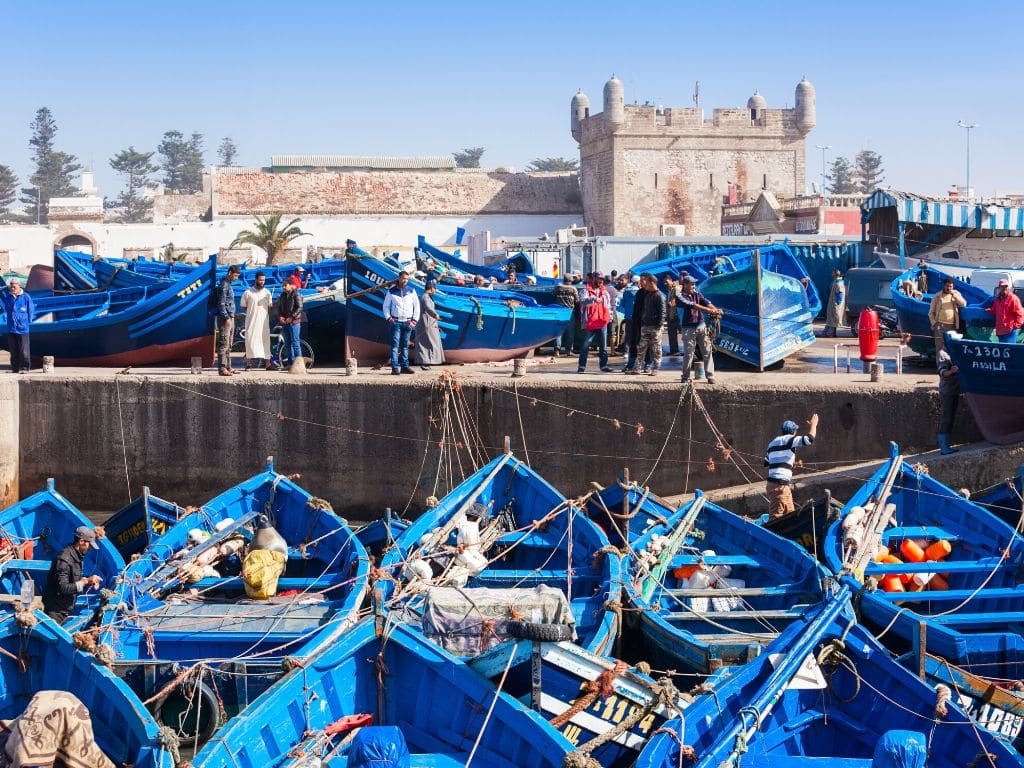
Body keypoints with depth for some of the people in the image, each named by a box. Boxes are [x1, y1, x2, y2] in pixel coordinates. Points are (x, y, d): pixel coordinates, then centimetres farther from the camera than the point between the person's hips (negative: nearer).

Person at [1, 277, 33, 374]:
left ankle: (25, 368, 4)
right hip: (11, 328, 4)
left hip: (22, 328, -4)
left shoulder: (26, 297, -4)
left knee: (24, 351, -2)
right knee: (13, 351, 8)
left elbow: (30, 311, 4)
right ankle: (15, 368, 15)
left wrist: (28, 322, 7)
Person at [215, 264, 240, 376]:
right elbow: (221, 303, -17)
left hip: (230, 318, 10)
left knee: (229, 344, 12)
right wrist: (227, 318, -20)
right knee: (224, 343, -11)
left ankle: (228, 367, 16)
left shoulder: (228, 285, 18)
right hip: (225, 318, -10)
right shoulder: (224, 285, -12)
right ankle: (222, 368, -13)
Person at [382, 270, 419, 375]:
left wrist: (414, 320, 3)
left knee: (405, 345, 6)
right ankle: (395, 368, -11)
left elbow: (417, 307, 11)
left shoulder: (411, 291, 9)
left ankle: (404, 366, 11)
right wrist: (388, 318, -3)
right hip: (395, 322, -2)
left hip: (407, 322, 2)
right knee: (395, 345, -7)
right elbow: (386, 306, 10)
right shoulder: (391, 291, 5)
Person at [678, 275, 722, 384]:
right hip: (688, 329, -4)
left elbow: (706, 302, -5)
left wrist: (716, 309, -25)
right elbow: (692, 305, -21)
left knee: (707, 351, -2)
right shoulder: (680, 297, -7)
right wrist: (709, 310, -31)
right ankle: (686, 377, 11)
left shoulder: (696, 294, 10)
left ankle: (710, 376, 0)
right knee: (688, 353, -2)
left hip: (701, 326, 4)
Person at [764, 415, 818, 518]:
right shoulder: (789, 440, -5)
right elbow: (809, 438, -15)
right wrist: (813, 424, 5)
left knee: (789, 513, 14)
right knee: (776, 515, -11)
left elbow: (766, 463, 24)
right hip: (780, 485, -9)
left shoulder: (773, 443, 19)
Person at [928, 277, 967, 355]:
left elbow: (963, 304, -6)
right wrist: (934, 323, -4)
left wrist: (954, 295, -12)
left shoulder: (956, 294, 10)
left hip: (952, 325, 2)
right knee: (939, 346, -6)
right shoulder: (937, 296, 5)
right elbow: (931, 312, 8)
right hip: (940, 324, -2)